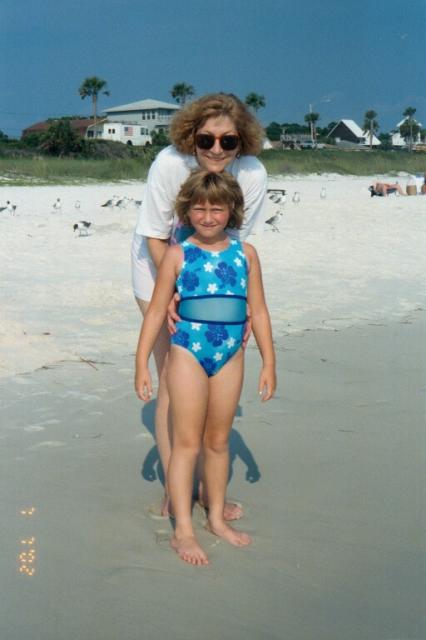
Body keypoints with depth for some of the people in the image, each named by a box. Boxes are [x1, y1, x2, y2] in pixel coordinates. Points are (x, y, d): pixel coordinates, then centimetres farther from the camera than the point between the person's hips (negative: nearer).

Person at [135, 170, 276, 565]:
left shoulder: (245, 254, 4)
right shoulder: (178, 254, -3)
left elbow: (258, 310, 7)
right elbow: (156, 311, 0)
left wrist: (268, 363, 6)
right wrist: (141, 364, -3)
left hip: (230, 358, 3)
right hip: (188, 355, -3)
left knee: (218, 441, 14)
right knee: (187, 443, 0)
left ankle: (216, 518, 28)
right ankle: (182, 531, 7)